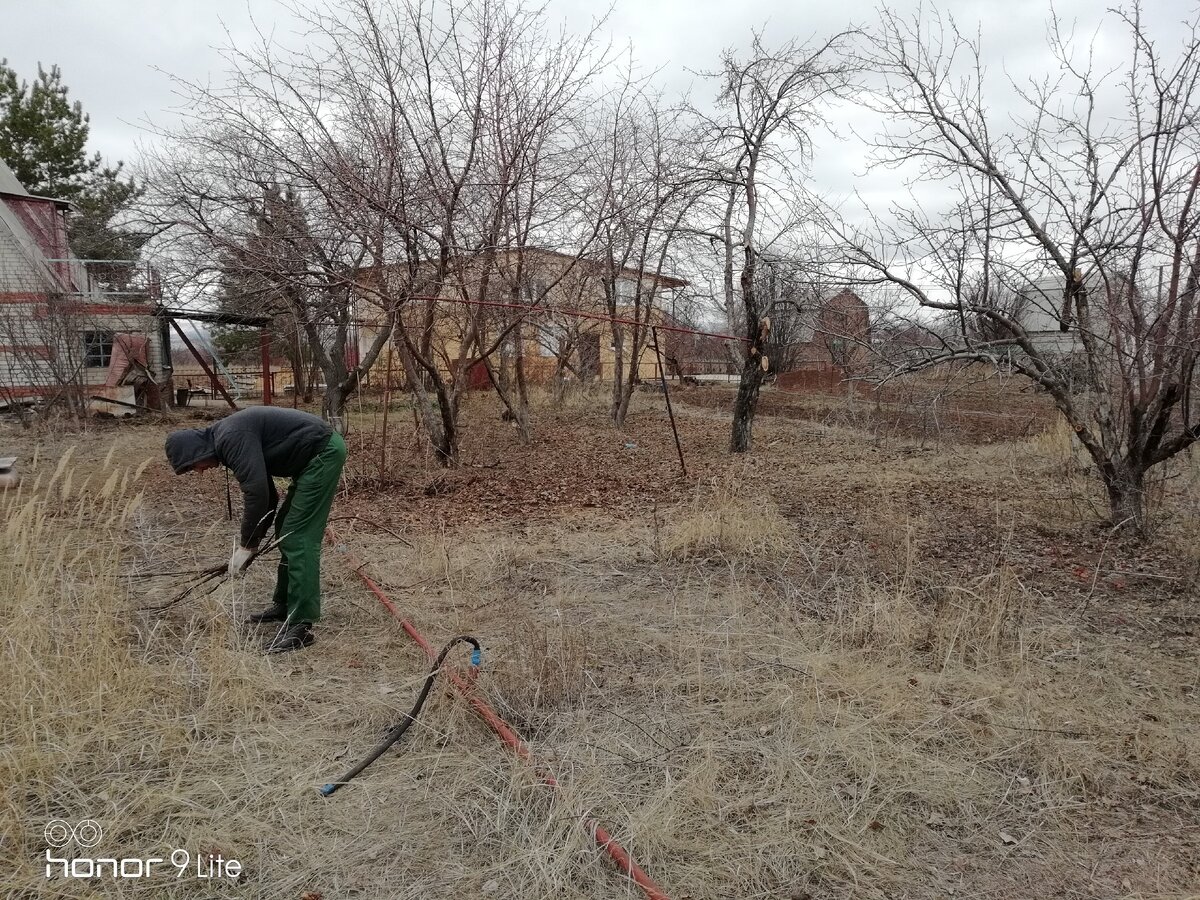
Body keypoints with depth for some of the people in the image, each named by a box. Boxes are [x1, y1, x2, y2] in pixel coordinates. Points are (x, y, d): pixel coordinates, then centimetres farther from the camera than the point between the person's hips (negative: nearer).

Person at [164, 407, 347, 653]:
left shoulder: (232, 438, -15)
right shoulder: (227, 440, 17)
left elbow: (257, 493, -23)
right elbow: (267, 495, 22)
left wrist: (246, 546, -12)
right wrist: (251, 542, 19)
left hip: (324, 452, -11)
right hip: (318, 454, 11)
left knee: (299, 539, -10)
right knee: (286, 530, 18)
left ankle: (300, 625, -7)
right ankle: (284, 604, 29)